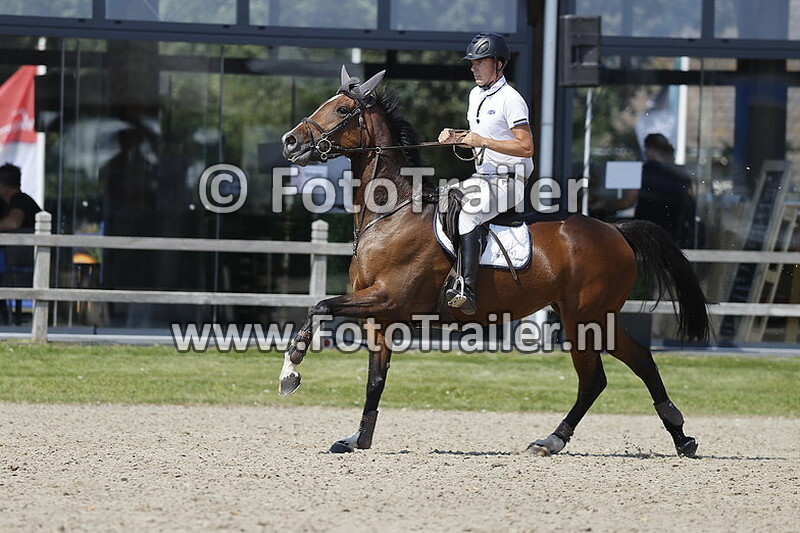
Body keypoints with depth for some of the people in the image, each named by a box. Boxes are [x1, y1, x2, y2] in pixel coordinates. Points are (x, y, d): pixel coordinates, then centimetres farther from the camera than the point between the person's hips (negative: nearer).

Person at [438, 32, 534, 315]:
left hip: (509, 182, -10)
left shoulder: (510, 99, -13)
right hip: (483, 177, 10)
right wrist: (456, 137, 5)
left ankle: (466, 290, -38)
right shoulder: (476, 94, 15)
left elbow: (526, 148, -18)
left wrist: (483, 142, -23)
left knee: (466, 211, -30)